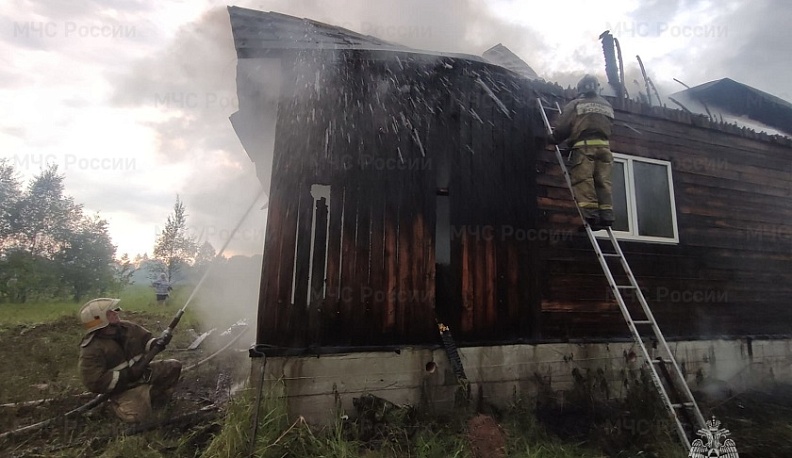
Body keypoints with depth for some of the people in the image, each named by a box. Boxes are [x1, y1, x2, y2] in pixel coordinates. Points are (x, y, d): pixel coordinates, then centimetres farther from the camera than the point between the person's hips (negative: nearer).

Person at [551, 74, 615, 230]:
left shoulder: (575, 104, 7)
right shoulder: (607, 106, 23)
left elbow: (562, 126, 1)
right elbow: (608, 126, 18)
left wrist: (555, 140, 16)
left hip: (584, 146, -5)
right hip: (603, 146, 5)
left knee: (583, 179, -11)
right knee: (603, 180, 3)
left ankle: (590, 213, -22)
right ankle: (606, 213, -4)